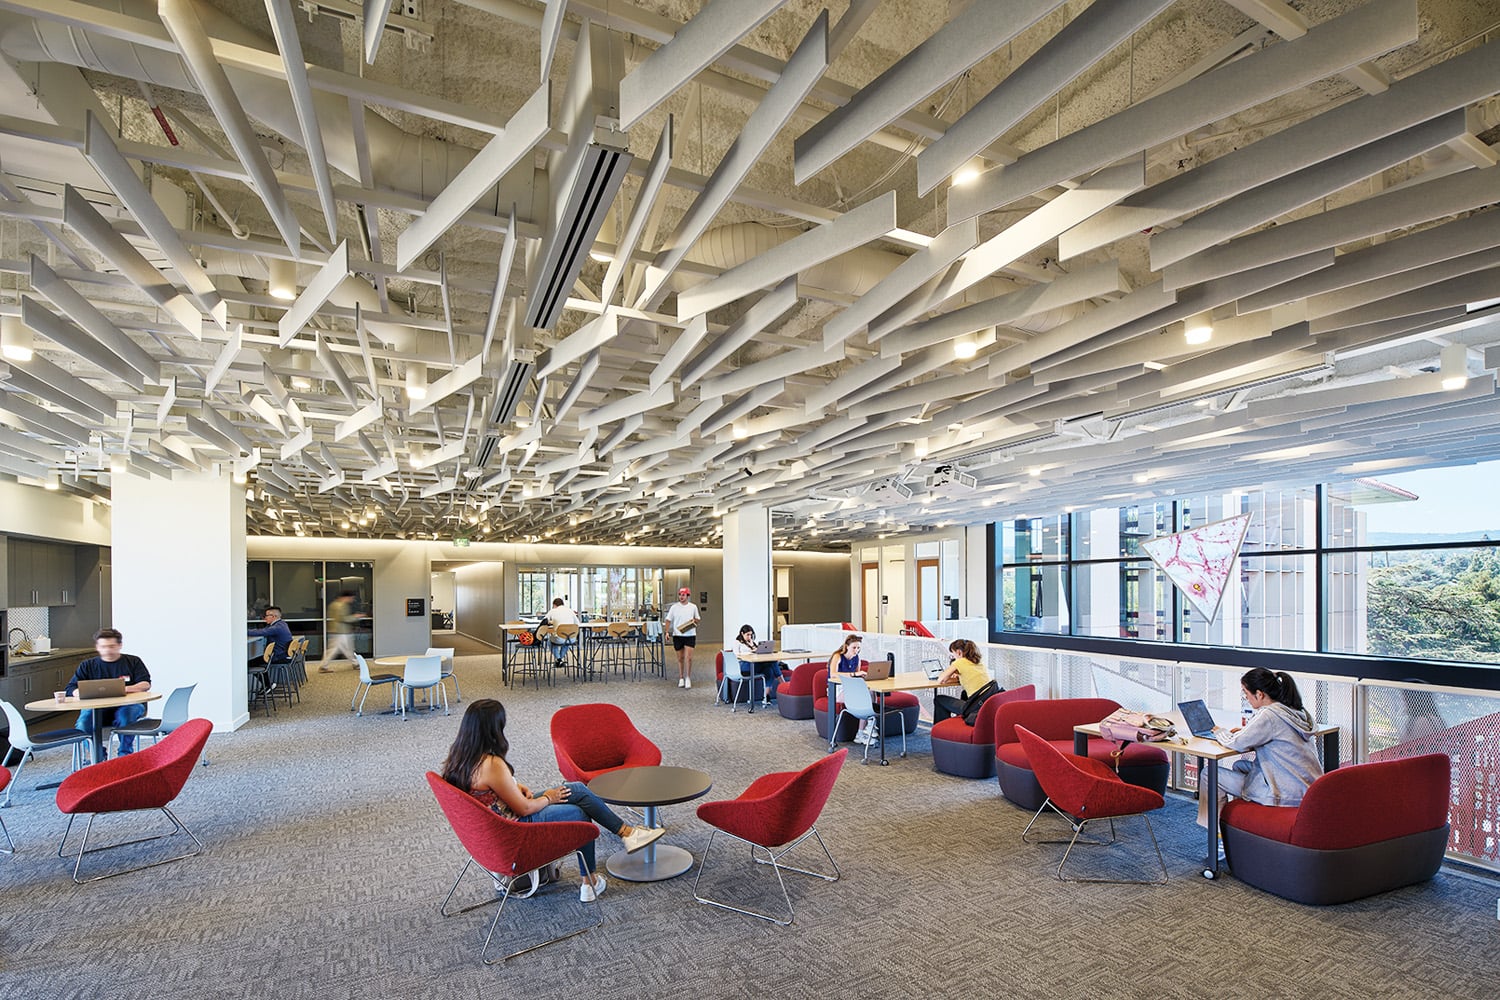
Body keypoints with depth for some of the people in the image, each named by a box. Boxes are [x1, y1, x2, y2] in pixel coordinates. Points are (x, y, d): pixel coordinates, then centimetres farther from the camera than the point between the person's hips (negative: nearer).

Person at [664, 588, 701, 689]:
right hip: (677, 635, 1)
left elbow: (698, 619, 15)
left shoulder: (693, 607, 5)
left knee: (688, 657, -10)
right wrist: (667, 631, -8)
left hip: (690, 635, -1)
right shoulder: (674, 607, 4)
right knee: (680, 658, 9)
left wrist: (695, 620, -8)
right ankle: (681, 678, 20)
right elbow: (668, 620, 4)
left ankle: (688, 678, 4)